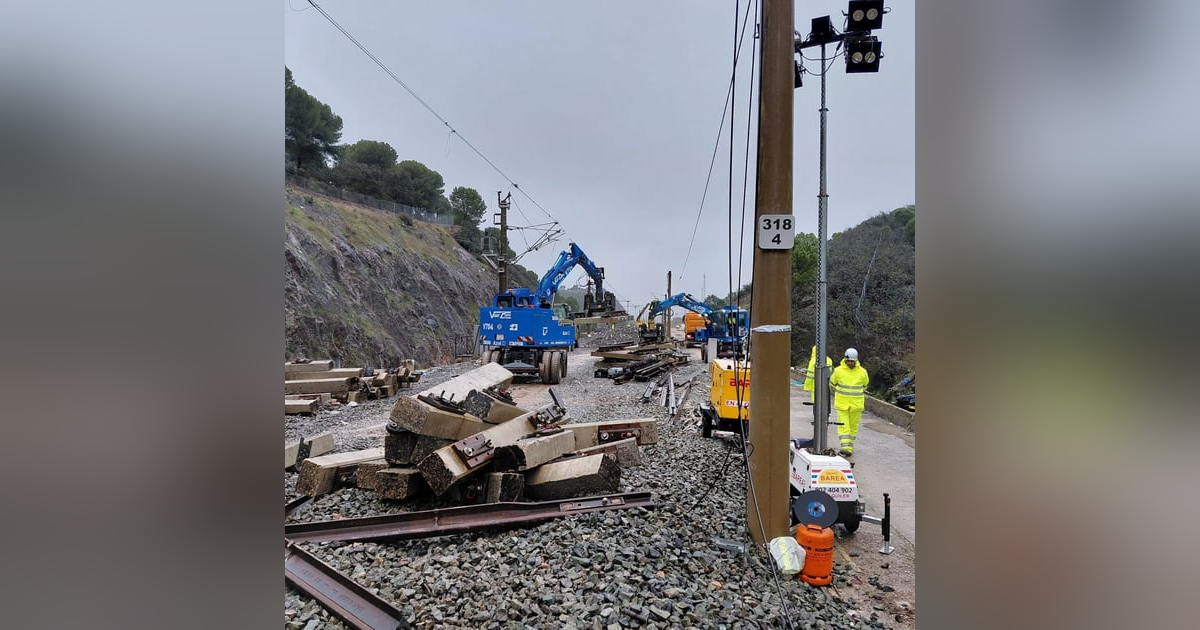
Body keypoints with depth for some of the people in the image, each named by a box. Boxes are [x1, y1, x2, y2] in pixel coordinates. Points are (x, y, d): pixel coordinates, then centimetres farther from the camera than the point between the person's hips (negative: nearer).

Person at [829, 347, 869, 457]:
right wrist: (836, 394, 23)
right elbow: (832, 384, 13)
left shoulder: (862, 372, -2)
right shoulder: (838, 371, -5)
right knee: (843, 425, -7)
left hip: (856, 404, 1)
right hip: (842, 403, -1)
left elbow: (865, 385, 18)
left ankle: (850, 446, 21)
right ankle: (845, 448, -10)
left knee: (853, 426, 9)